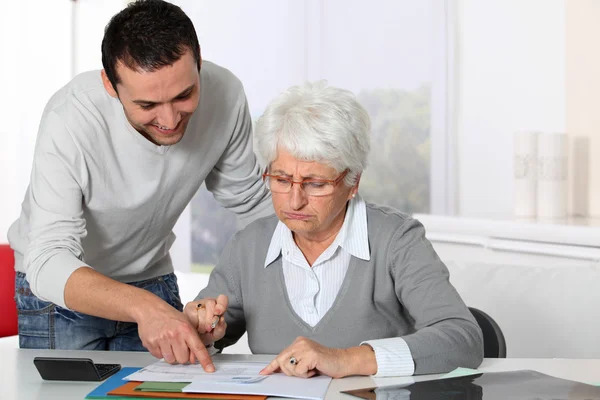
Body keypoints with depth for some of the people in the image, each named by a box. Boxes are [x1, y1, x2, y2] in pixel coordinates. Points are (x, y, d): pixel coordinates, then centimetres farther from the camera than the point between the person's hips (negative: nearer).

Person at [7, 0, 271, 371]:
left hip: (153, 280, 3)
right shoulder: (70, 120, -34)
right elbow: (48, 264, -41)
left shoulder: (225, 94, -21)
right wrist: (143, 306, -57)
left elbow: (250, 201, -3)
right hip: (57, 287, -3)